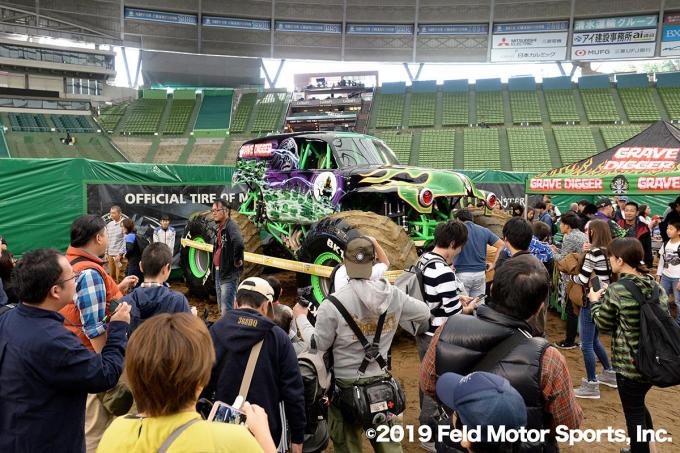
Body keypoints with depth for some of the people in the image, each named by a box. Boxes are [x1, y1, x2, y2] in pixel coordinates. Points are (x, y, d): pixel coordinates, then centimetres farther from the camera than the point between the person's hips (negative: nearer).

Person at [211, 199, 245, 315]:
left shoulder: (231, 226, -16)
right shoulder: (220, 227, 13)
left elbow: (239, 243, -36)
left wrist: (237, 261, -23)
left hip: (228, 274, -10)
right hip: (218, 272, 10)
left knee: (227, 311, -11)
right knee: (222, 308, 18)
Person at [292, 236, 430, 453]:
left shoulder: (334, 304, -21)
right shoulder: (393, 294, -9)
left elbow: (318, 345, -10)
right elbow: (425, 314, 7)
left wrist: (301, 318, 5)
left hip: (347, 388, -3)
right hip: (382, 385, 3)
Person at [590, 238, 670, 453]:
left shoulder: (617, 289, -19)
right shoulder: (654, 284, 0)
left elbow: (603, 323, -9)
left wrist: (595, 301, 9)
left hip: (630, 363, -7)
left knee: (633, 413, 9)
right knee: (639, 404, 26)